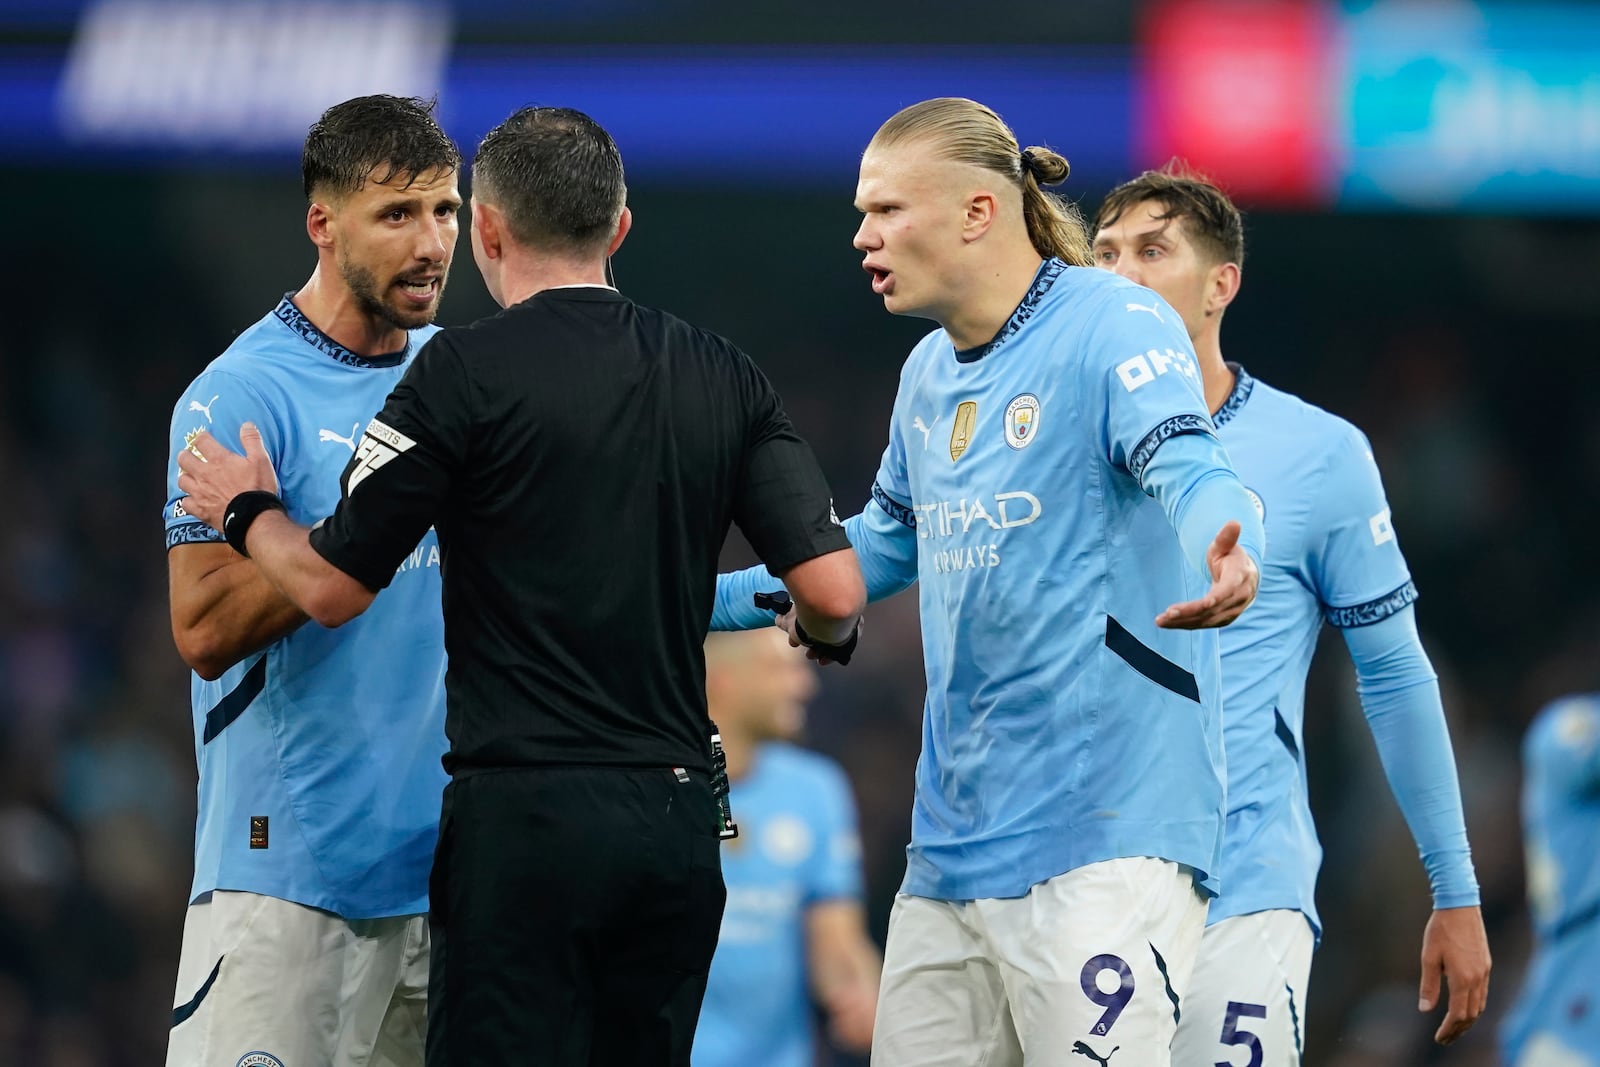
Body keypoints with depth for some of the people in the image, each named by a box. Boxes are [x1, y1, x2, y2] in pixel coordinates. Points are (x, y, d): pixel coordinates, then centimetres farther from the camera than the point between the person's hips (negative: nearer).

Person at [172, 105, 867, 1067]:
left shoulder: (468, 371, -6)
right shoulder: (723, 376, 8)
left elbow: (334, 587, -2)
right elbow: (834, 591, 1)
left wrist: (247, 513, 18)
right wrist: (831, 636, 25)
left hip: (525, 816, -5)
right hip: (678, 822, 5)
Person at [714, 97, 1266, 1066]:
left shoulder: (1113, 327, -9)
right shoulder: (930, 373, 16)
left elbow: (1189, 473, -27)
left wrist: (1227, 558, -50)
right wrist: (701, 604, 34)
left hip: (1103, 836, -8)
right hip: (951, 842, 8)